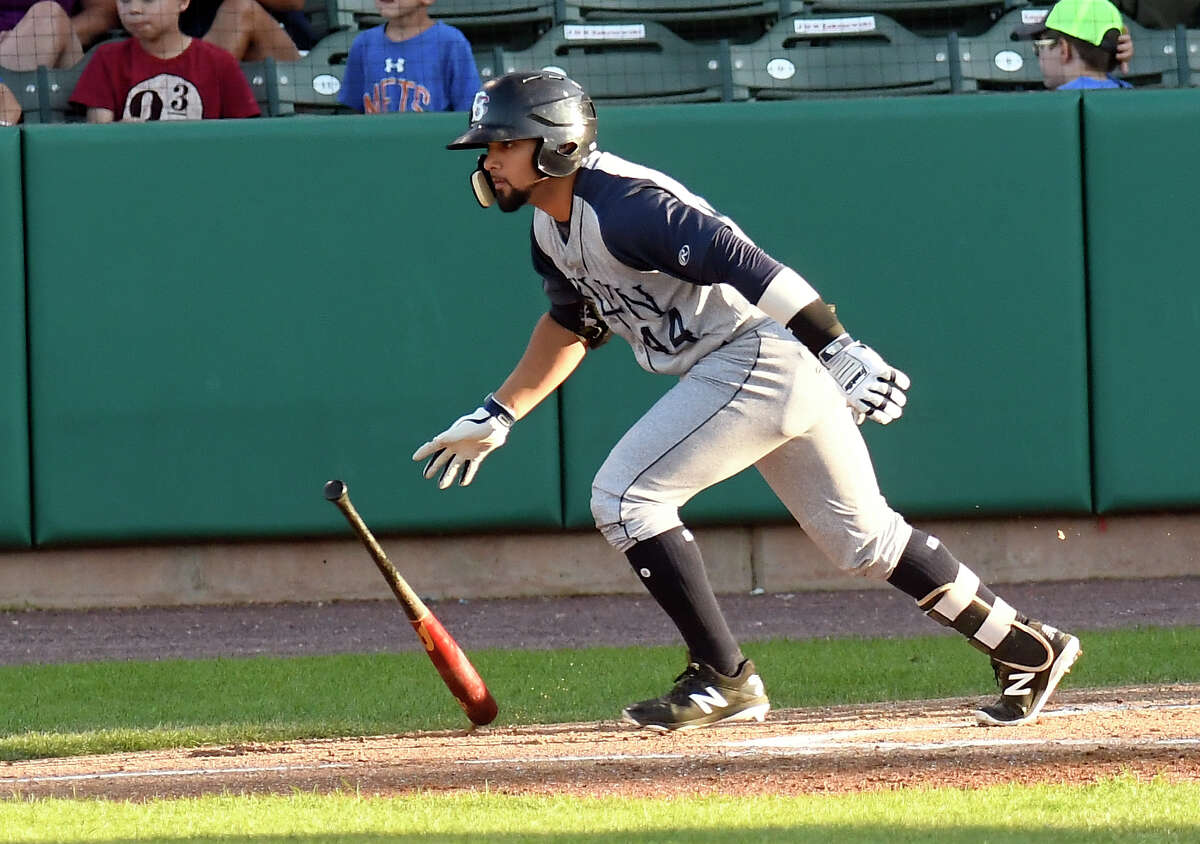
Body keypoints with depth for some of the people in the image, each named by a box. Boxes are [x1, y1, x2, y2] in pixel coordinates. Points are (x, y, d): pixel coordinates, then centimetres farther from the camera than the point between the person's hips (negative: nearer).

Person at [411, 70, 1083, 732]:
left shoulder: (621, 208, -21)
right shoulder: (552, 227, 10)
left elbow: (743, 263, -28)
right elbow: (572, 325, 28)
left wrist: (837, 349, -33)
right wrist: (497, 417, 27)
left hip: (759, 351, -10)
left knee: (625, 495, -11)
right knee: (860, 535, 15)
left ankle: (724, 680, -6)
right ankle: (1025, 649, 22)